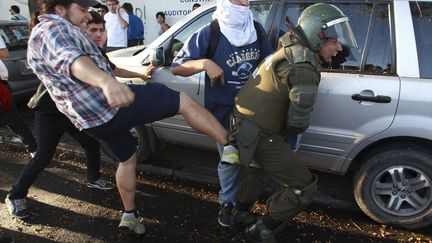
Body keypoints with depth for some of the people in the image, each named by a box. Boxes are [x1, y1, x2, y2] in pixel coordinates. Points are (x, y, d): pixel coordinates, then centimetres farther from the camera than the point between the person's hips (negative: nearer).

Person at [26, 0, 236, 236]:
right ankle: (231, 146, -4)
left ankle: (130, 215, 36)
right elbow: (71, 59, -36)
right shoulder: (54, 28, -12)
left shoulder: (42, 34, 21)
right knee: (184, 101, -4)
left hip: (92, 120, 10)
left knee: (127, 158, 27)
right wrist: (106, 82, -57)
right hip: (114, 102, -10)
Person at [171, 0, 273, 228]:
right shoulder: (210, 34, -15)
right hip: (224, 110, -3)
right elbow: (176, 67, -14)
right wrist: (205, 63, -32)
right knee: (230, 159, 6)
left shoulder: (257, 30, -1)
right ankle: (228, 202, 32)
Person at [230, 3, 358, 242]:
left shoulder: (291, 51, 7)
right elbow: (298, 124, -20)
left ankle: (241, 212, 55)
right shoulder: (304, 69, -23)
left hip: (246, 124, 10)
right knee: (304, 187, -2)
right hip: (259, 135, -10)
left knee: (260, 170, 34)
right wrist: (284, 126, 1)